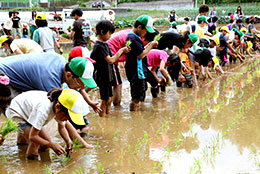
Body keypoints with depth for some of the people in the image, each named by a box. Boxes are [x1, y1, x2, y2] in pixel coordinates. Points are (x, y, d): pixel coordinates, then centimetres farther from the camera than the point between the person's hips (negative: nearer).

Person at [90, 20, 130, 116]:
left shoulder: (104, 44, 11)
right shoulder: (99, 46, -19)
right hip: (103, 77, -9)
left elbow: (112, 58, 13)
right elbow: (111, 60, -26)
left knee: (109, 99, 17)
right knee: (105, 100, 0)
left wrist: (123, 52, 1)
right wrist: (121, 51, -16)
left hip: (108, 76, 9)